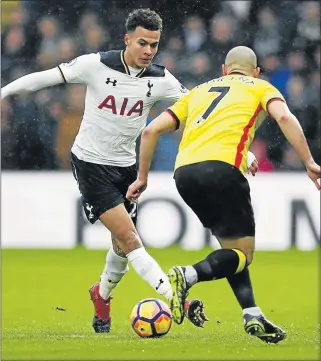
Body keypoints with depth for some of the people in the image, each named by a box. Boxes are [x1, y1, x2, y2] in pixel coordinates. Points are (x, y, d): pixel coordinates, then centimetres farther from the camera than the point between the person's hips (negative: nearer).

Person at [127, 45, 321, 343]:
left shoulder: (200, 91, 31)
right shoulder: (260, 87, 20)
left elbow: (152, 130, 23)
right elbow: (284, 117, -2)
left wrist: (142, 177, 30)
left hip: (183, 173, 5)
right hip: (221, 168, -5)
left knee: (231, 245, 19)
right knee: (242, 254, 1)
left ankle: (253, 316, 6)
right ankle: (187, 276, -25)